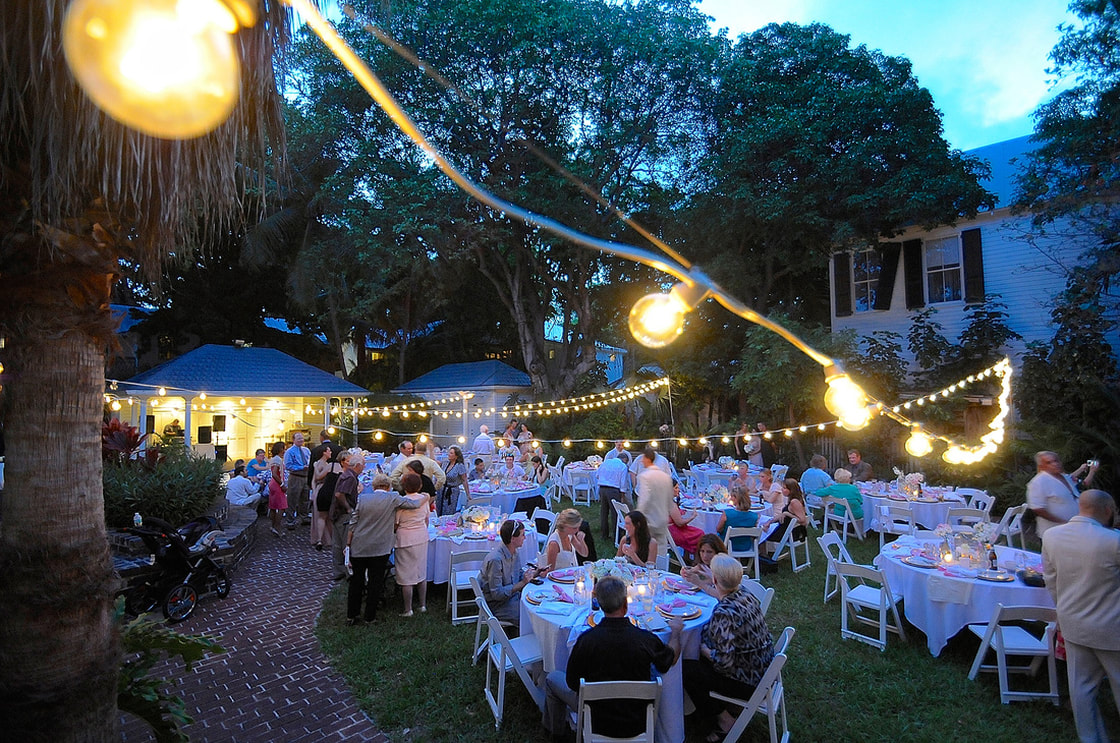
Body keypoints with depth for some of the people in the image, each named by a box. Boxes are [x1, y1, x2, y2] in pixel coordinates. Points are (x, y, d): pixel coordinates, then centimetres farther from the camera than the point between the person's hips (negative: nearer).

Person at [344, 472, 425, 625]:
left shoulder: (361, 498, 0)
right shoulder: (392, 499, -7)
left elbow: (352, 524, 1)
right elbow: (415, 504, -4)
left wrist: (348, 544, 9)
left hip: (358, 548, 3)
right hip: (380, 549, -3)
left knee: (356, 581, 15)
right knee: (376, 583, 11)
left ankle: (351, 616, 24)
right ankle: (370, 616, 19)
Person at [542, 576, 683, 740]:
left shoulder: (586, 639, -27)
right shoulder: (646, 639, -22)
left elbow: (572, 683, -12)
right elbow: (672, 658, 1)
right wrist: (675, 631, 20)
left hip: (599, 722, -2)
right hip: (638, 724, 3)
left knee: (552, 678, 20)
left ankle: (555, 729, 42)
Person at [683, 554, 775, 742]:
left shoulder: (723, 613, -32)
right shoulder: (744, 594, -7)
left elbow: (724, 663, -30)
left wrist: (704, 650, -11)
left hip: (749, 682, -8)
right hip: (763, 670, 9)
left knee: (686, 670, -3)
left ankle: (724, 720, 10)